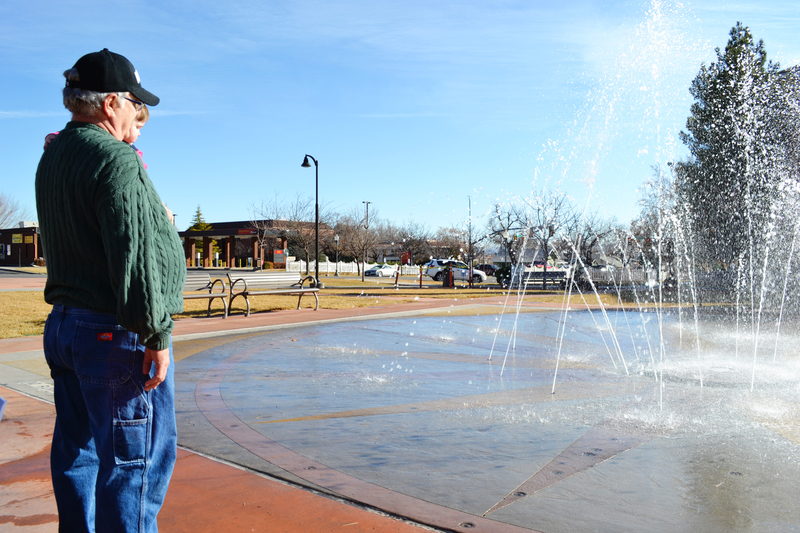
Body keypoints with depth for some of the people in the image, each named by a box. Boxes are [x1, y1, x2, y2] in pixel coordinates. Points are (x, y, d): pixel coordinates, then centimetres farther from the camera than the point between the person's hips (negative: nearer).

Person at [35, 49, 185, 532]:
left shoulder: (53, 157, 14)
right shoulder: (117, 159, -16)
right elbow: (134, 256, -22)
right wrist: (155, 334, -19)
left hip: (63, 324, 10)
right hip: (117, 332, -9)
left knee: (78, 451, 17)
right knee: (138, 456, 0)